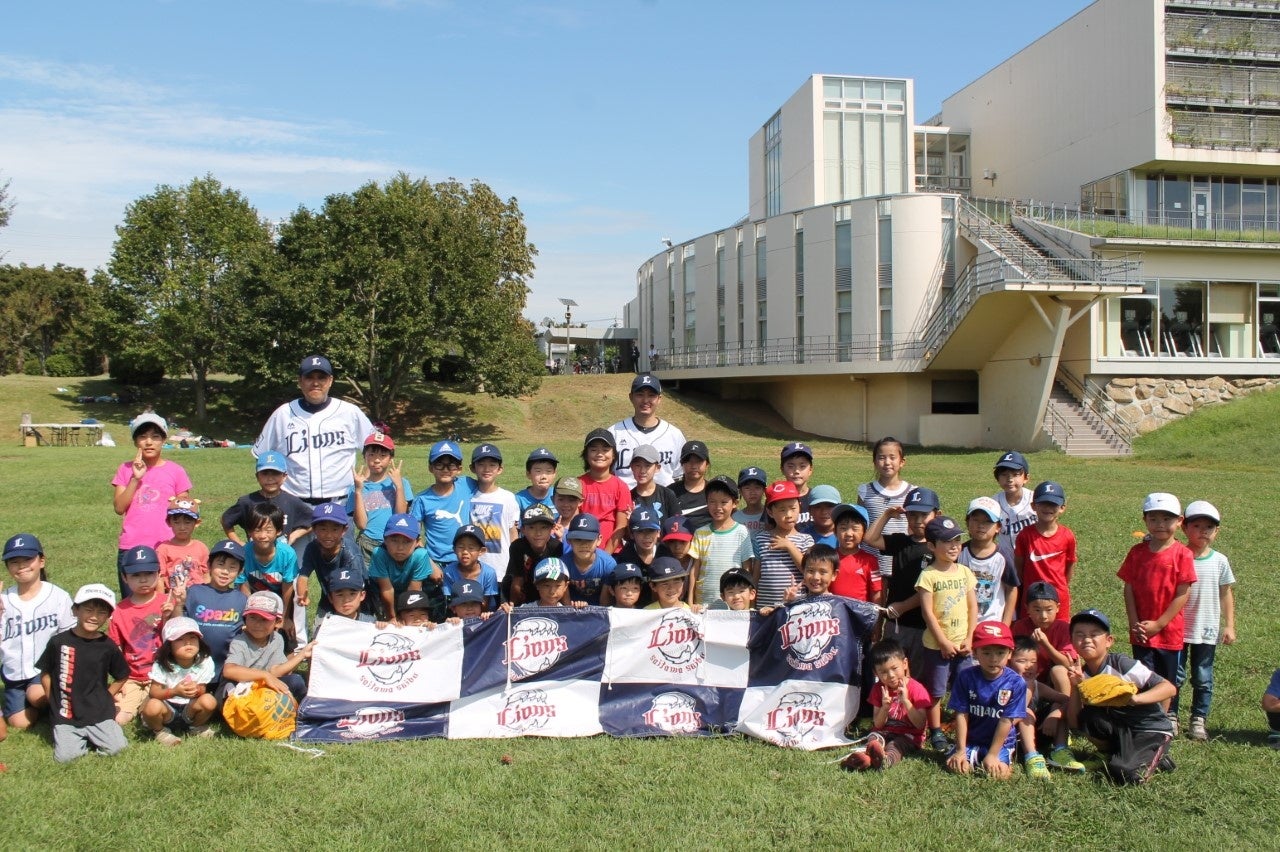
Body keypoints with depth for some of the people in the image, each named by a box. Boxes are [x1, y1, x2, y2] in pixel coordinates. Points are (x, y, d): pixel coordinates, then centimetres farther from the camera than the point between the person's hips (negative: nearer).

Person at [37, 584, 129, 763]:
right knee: (65, 756, -17)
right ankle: (82, 740, 14)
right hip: (65, 715, 0)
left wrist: (105, 698, 2)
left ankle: (92, 738, 15)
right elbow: (45, 674, 6)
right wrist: (55, 703, 2)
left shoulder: (108, 646, -3)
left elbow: (122, 677, 9)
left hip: (99, 714, 1)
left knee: (117, 747, -14)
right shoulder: (59, 642, -4)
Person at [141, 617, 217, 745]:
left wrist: (197, 690, -33)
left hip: (190, 708, 2)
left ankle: (197, 727, 5)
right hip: (168, 708, -2)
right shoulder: (162, 666, -16)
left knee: (209, 701, -30)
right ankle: (159, 731, 1)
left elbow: (202, 689, -7)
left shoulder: (205, 662, -14)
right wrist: (174, 692, -36)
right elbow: (154, 692, -17)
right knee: (153, 706, -35)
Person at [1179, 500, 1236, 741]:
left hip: (1207, 630, 2)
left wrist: (1229, 625, 2)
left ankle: (1198, 720, 19)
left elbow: (1226, 594, 6)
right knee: (1175, 676, 4)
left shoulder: (1219, 561, 0)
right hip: (1179, 628, -2)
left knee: (1203, 679, 8)